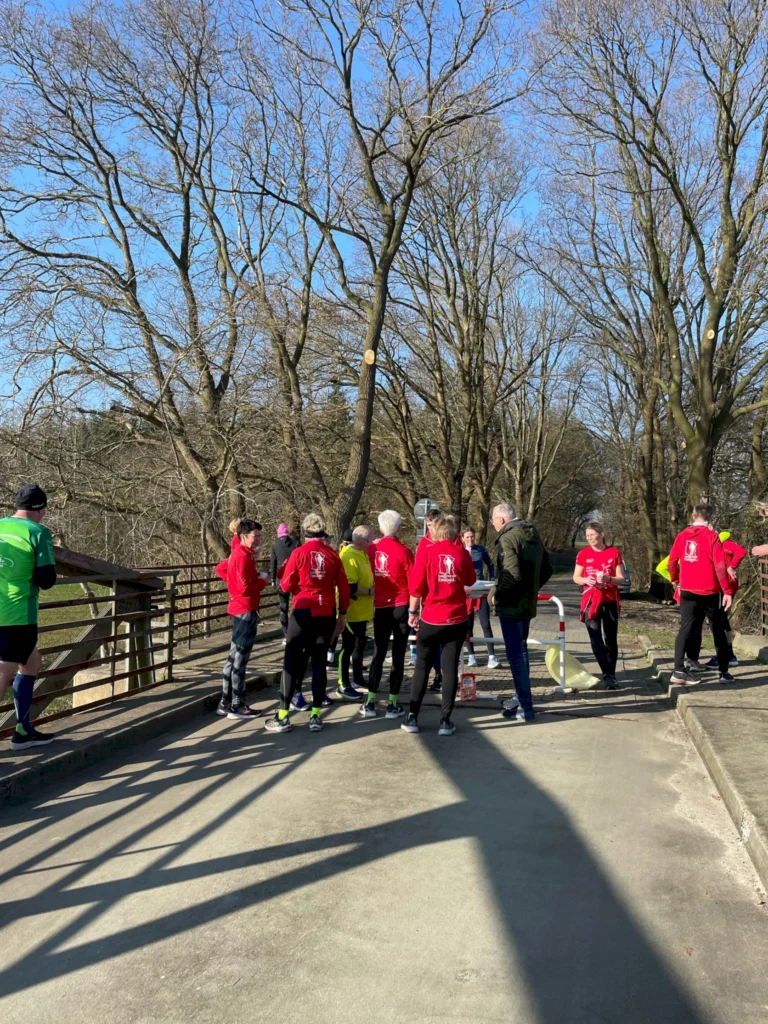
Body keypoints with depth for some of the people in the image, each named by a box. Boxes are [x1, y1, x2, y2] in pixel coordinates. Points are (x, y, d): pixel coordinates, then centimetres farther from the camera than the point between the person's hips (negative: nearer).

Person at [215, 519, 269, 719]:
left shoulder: (238, 553, 13)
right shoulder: (244, 556, -18)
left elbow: (220, 569, 26)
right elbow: (246, 587, -22)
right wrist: (262, 581, -6)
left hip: (240, 608, 10)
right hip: (246, 609, -10)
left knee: (234, 656, 14)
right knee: (240, 659, -4)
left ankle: (225, 704, 21)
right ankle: (237, 707, 1)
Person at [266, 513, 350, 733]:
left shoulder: (299, 553, -6)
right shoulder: (333, 555, 2)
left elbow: (286, 586, -3)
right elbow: (344, 587, 2)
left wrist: (284, 570, 16)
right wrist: (342, 614, 11)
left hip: (303, 612, -3)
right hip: (326, 614, 3)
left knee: (292, 661, 4)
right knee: (319, 661, 9)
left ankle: (283, 716, 3)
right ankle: (315, 716, 8)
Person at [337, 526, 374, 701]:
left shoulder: (362, 554, 10)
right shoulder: (349, 557, -22)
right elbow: (350, 588, -28)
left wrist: (372, 588, 9)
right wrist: (370, 591, -19)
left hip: (361, 611, 10)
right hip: (351, 612, -10)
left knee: (360, 644, 21)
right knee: (348, 647, -1)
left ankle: (358, 678, 35)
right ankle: (343, 686, 8)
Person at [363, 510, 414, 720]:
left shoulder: (372, 549, 1)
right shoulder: (403, 551, -10)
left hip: (381, 607, 3)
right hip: (401, 607, -3)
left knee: (378, 653, 11)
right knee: (398, 654, 3)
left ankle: (370, 703, 9)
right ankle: (393, 704, 5)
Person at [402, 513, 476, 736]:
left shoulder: (427, 553, -6)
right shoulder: (462, 553, 0)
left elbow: (415, 586, -8)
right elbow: (470, 581, 14)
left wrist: (413, 612, 3)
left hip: (431, 619, -1)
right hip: (456, 620, 1)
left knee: (422, 667, 10)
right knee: (450, 668, 6)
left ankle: (412, 718, 12)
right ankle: (445, 721, 6)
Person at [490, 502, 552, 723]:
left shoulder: (508, 538, -18)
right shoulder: (534, 536, 10)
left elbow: (512, 575, -27)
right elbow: (546, 569, 16)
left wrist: (494, 595, -14)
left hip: (511, 605, -9)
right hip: (528, 604, 9)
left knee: (515, 655, -3)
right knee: (521, 651, 20)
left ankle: (525, 708, 0)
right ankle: (522, 699, 30)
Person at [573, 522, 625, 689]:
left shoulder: (614, 552, -1)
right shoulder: (583, 554, 2)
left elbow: (621, 578, -1)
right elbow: (576, 578, 5)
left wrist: (608, 579, -21)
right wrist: (586, 580, -16)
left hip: (610, 601, 0)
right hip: (590, 602, 0)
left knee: (611, 640, 6)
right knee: (596, 641, -6)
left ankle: (611, 675, 14)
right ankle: (608, 675, -3)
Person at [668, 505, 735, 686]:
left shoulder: (682, 536, 4)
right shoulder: (712, 536, -9)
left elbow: (672, 562, 6)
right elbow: (720, 566, -14)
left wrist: (676, 580, 21)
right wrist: (727, 591, -12)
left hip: (688, 592, 3)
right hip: (709, 592, -3)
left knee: (685, 630, 3)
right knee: (718, 632, 11)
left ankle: (679, 671, -8)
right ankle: (724, 672, 16)